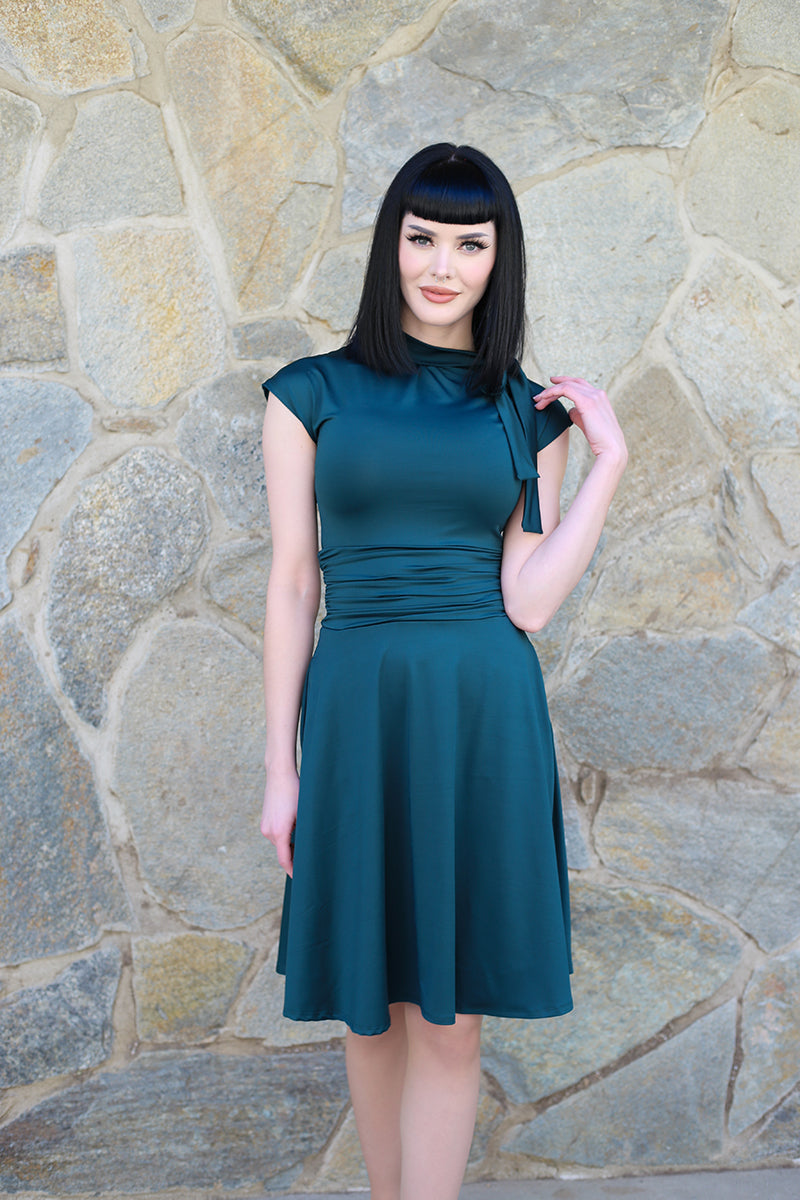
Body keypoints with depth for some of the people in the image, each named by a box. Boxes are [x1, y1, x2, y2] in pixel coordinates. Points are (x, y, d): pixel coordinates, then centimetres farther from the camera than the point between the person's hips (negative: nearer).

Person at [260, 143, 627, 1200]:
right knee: (371, 1005, 11)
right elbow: (292, 583, 2)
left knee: (450, 1015, 4)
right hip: (358, 712, 0)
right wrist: (280, 766, -1)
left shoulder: (528, 412, 6)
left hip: (485, 715, 1)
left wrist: (609, 459, -5)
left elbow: (528, 602, -3)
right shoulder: (312, 392, 3)